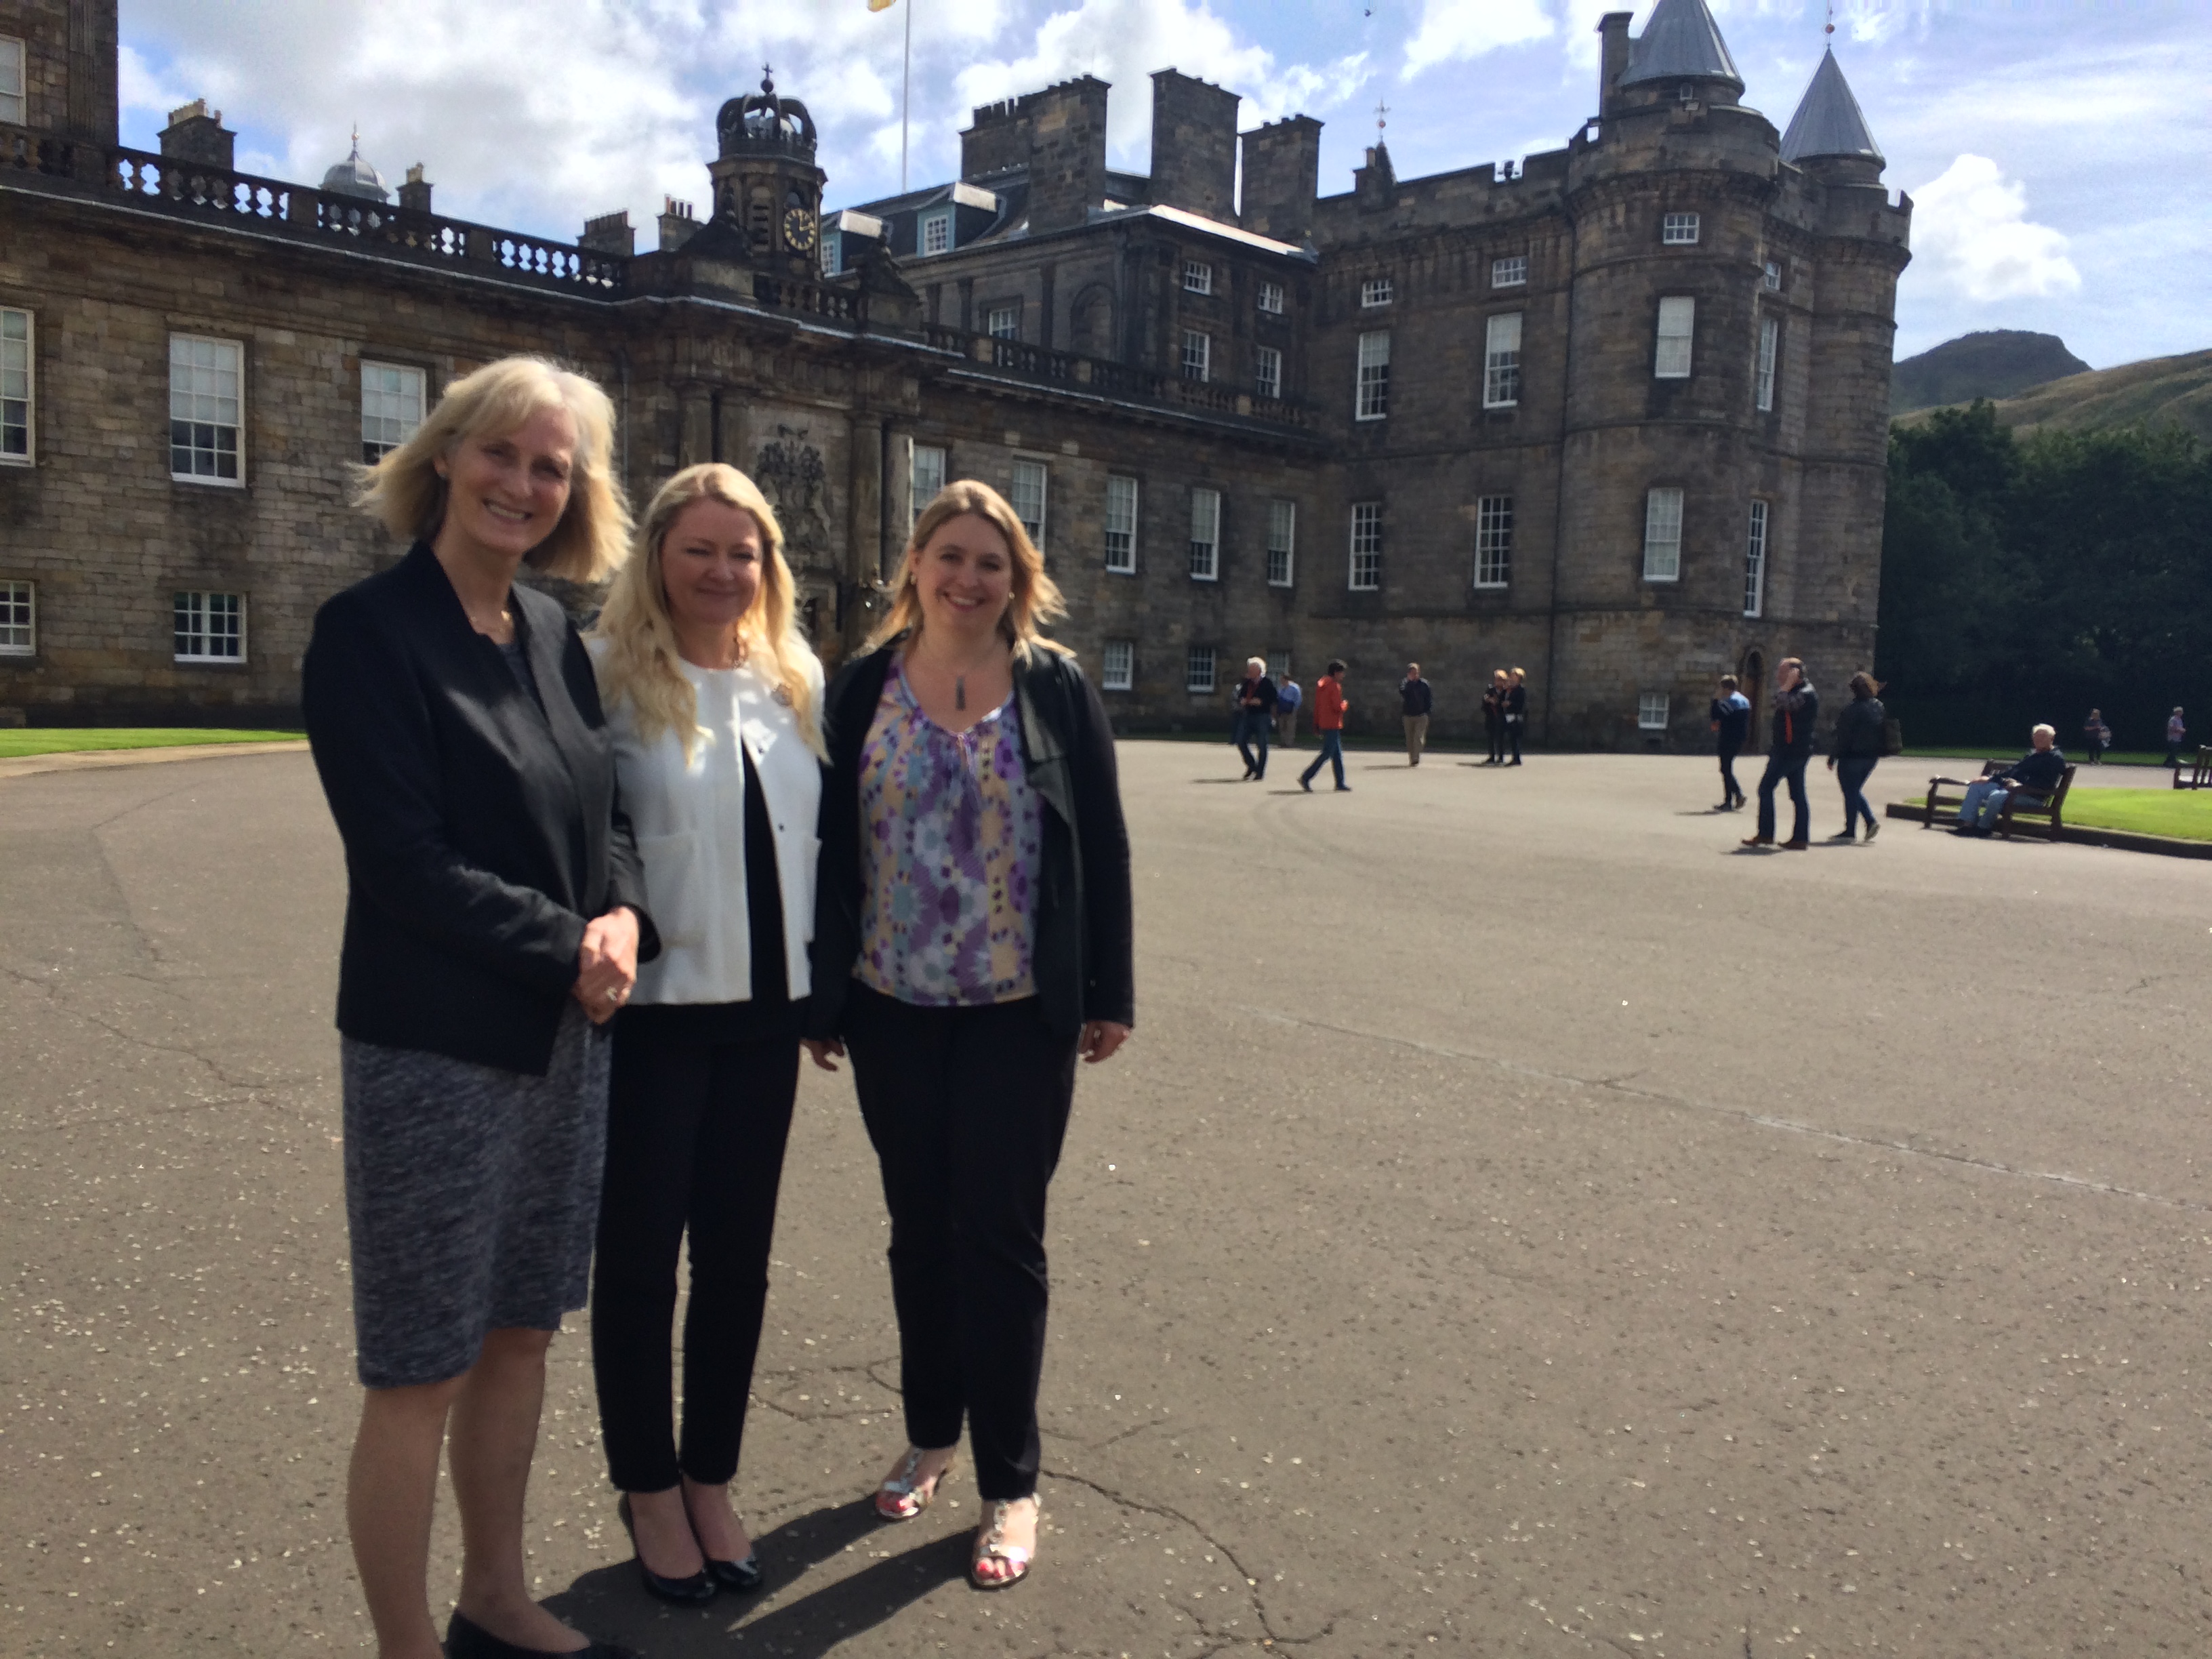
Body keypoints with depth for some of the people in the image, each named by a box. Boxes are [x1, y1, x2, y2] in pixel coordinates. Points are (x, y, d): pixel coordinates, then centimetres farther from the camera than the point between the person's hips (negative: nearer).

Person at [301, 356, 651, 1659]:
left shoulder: (555, 634, 8)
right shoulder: (370, 630, -11)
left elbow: (609, 812, 10)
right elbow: (401, 858, -17)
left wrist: (624, 920, -9)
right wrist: (568, 949, -13)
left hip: (567, 1038, 7)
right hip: (434, 1048, -6)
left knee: (522, 1333, 18)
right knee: (424, 1370, 5)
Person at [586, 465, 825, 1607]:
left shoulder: (797, 679, 8)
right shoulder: (610, 677, -9)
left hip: (764, 1006, 5)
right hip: (651, 1007, -4)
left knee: (738, 1253, 13)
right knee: (640, 1254, 9)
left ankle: (711, 1479, 32)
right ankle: (647, 1490, 29)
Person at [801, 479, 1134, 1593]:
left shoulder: (1057, 690, -2)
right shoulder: (864, 688, 1)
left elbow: (1103, 846, -1)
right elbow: (829, 842, 3)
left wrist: (1109, 993, -2)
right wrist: (818, 997, 2)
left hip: (1020, 1012, -2)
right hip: (892, 1008, 2)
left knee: (999, 1237, 4)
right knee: (919, 1228, 15)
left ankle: (1010, 1484, 19)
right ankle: (929, 1436, 35)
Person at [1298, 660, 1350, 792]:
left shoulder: (1320, 684, 13)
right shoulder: (1335, 686, -14)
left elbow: (1317, 706, 15)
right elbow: (1338, 707, -20)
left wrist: (1317, 725, 18)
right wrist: (1345, 705, 2)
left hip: (1324, 725, 9)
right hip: (1333, 725, -9)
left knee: (1337, 754, 12)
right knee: (1327, 753, -7)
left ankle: (1340, 783, 13)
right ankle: (1306, 778, -11)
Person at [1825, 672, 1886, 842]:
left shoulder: (1853, 708, -16)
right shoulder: (1880, 707, 6)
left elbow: (1843, 737, -15)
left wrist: (1832, 757, -9)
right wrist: (1877, 752, 19)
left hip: (1852, 756, -8)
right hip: (1872, 756, 8)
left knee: (1850, 793, 1)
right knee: (1856, 790, 20)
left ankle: (1849, 831, 5)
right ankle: (1872, 820, 6)